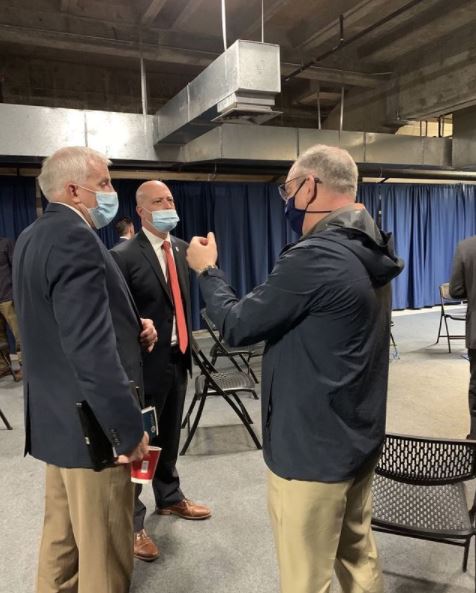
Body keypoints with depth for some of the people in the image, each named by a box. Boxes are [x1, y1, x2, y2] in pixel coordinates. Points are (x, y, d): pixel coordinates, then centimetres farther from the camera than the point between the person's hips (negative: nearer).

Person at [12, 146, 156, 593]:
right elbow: (91, 350, -28)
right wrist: (129, 429, -20)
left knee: (63, 536, 24)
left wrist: (130, 327, 3)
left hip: (57, 416, 10)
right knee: (104, 552, 7)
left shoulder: (33, 237, 10)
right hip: (90, 423, -10)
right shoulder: (75, 239, -21)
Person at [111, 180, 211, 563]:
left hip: (178, 357, 7)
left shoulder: (181, 249, 8)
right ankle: (132, 522, 23)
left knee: (170, 437, 22)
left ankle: (169, 498, 42)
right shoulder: (124, 256, -14)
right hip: (146, 362, -7)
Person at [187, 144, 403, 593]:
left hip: (311, 449, -9)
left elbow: (237, 326, -16)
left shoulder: (315, 256, -24)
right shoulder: (368, 252, 6)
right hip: (358, 438, 9)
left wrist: (207, 270, -1)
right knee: (358, 555, 23)